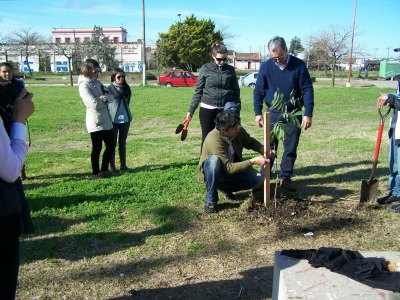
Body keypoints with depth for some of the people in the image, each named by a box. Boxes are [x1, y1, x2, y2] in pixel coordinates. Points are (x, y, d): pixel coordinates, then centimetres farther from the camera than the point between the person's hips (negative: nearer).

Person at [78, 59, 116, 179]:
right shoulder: (84, 85, -12)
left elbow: (111, 96, 4)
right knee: (97, 148, 3)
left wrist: (105, 98, -18)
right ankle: (96, 172, 19)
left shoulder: (97, 82, 12)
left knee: (111, 145, 12)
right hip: (95, 121, -8)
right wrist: (104, 100, -4)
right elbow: (94, 104, -22)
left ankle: (104, 169, 27)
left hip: (106, 120, 8)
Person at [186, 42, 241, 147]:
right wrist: (191, 110, 0)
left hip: (225, 110, 1)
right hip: (207, 109, -1)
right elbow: (198, 91, 2)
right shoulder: (206, 68, 0)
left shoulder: (230, 70, 4)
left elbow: (235, 91, 8)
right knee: (207, 138, 5)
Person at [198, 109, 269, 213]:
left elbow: (251, 142, 4)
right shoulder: (214, 139, -35)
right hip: (212, 170, -5)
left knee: (258, 179, -15)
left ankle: (226, 187, 9)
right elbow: (229, 168, -34)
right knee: (214, 160, -39)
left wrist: (265, 151, -14)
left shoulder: (238, 131, -18)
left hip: (233, 167, 5)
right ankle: (210, 201, -22)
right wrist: (253, 161, -38)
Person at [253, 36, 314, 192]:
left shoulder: (299, 65, -8)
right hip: (273, 113, 0)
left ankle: (285, 177, 17)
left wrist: (308, 114, -13)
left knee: (291, 148, 5)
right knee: (270, 147, 7)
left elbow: (308, 90, -7)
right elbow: (258, 91, -1)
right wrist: (258, 113, -8)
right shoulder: (266, 66, -5)